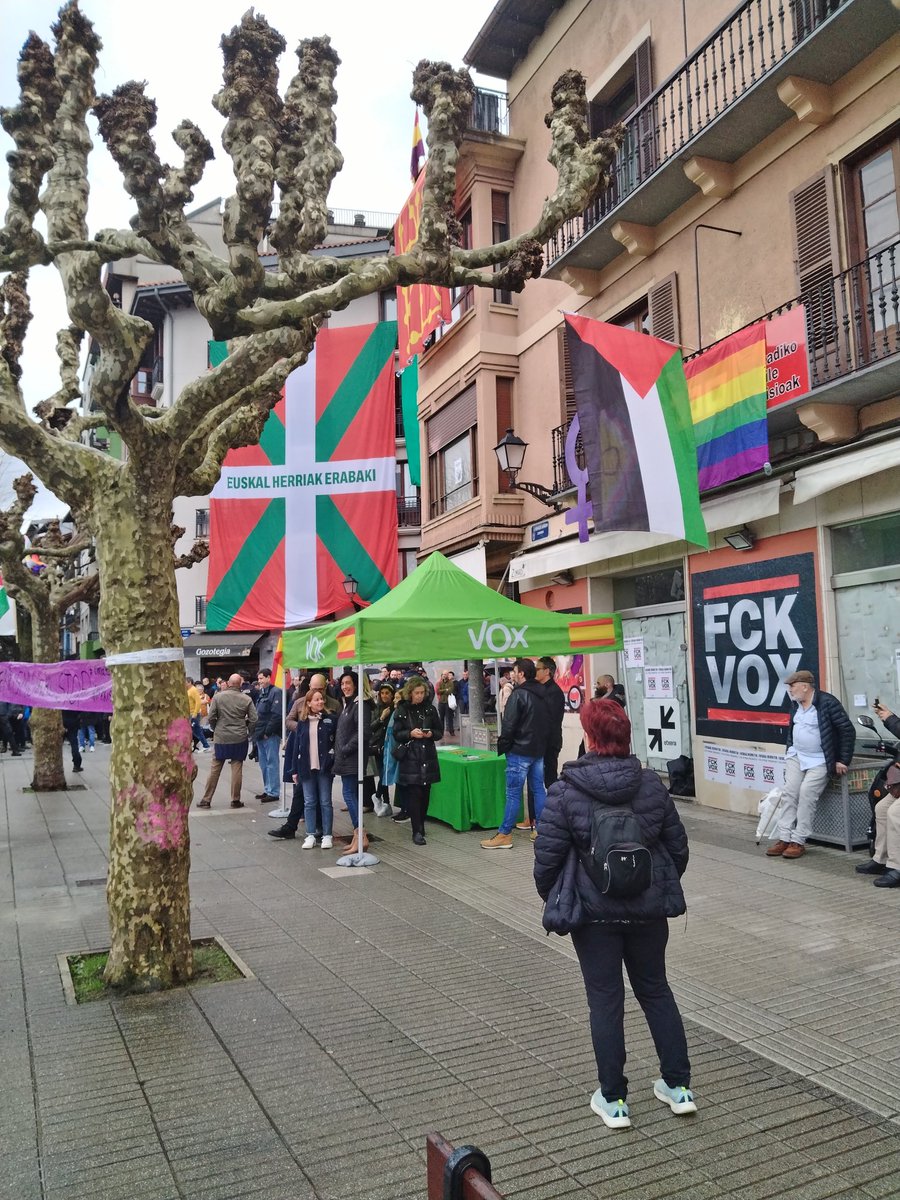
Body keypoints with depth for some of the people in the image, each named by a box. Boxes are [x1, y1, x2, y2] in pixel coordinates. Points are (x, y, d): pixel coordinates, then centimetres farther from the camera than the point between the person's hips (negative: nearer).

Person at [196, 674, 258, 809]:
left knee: (214, 769, 8)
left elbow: (211, 717, -4)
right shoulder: (247, 699, -5)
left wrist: (215, 729, 14)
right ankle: (236, 800, 9)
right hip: (240, 739, 0)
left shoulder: (218, 696, -5)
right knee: (237, 769, 5)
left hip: (220, 738, 1)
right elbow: (253, 719, -6)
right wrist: (248, 733, 11)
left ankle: (206, 799, 14)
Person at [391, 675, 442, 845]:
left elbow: (440, 731, 10)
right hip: (410, 758, -3)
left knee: (425, 794, 7)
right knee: (413, 794, -6)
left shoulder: (430, 709, 6)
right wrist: (410, 733, -17)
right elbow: (396, 734, 0)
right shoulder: (402, 710, 0)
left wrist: (431, 734, -11)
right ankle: (417, 831, -3)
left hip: (428, 757, 3)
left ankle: (421, 826, 23)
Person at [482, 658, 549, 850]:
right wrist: (541, 743, 18)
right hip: (539, 750, 8)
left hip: (519, 751, -8)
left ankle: (504, 835, 1)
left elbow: (508, 725, -17)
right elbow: (547, 724, 15)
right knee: (539, 789, 12)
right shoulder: (541, 695, 9)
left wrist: (502, 746, -6)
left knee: (513, 793, -4)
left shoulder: (518, 695, -15)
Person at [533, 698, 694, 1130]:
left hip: (594, 911, -3)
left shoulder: (565, 791, -15)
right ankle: (678, 1086, 28)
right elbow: (678, 845, 5)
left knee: (605, 1000, 9)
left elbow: (547, 856, -13)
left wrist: (551, 897, 6)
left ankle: (613, 1099, 20)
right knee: (656, 989, 20)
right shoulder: (651, 783, -3)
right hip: (648, 908, 4)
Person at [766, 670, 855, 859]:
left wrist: (843, 760, -14)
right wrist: (789, 751, 15)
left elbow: (848, 730, -14)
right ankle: (784, 838, -6)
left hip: (819, 761, -6)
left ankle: (798, 841, -12)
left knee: (807, 793, -19)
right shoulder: (795, 704, 7)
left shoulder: (827, 702, -15)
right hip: (796, 757, 7)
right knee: (789, 792, -7)